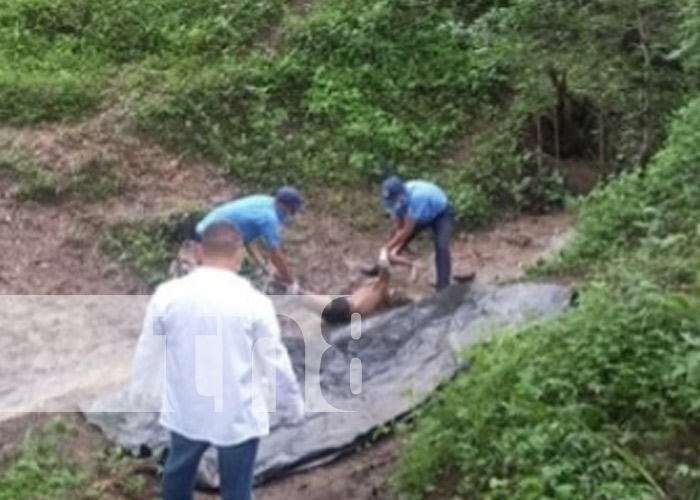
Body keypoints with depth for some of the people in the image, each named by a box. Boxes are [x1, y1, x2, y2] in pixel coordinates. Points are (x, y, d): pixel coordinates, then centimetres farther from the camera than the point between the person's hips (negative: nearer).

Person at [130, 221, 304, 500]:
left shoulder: (167, 294, -9)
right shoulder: (253, 301, -16)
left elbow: (148, 350, 3)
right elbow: (274, 358, -7)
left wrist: (140, 388, 23)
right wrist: (293, 399, 11)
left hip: (185, 410, 3)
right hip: (237, 416, -3)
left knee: (179, 471, 28)